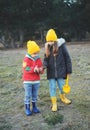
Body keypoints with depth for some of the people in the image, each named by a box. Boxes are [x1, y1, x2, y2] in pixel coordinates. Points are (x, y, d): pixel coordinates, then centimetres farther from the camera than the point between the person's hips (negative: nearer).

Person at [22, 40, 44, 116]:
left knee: (35, 95, 12)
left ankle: (34, 107, 25)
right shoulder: (26, 59, -11)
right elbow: (26, 69, -21)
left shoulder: (39, 59, 2)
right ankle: (27, 109, 11)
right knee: (28, 95, 1)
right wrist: (34, 69, -37)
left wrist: (40, 70, -22)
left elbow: (41, 69, 3)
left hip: (36, 81, 4)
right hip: (28, 81, -4)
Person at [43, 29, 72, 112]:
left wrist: (69, 70, -6)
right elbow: (46, 59, 5)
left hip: (60, 71, -2)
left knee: (61, 87, 9)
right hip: (51, 72, 2)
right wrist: (44, 65, -17)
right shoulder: (47, 47, 0)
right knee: (52, 88, 6)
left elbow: (67, 58, -7)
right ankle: (54, 104, 21)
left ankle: (63, 98, 41)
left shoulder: (61, 45, -11)